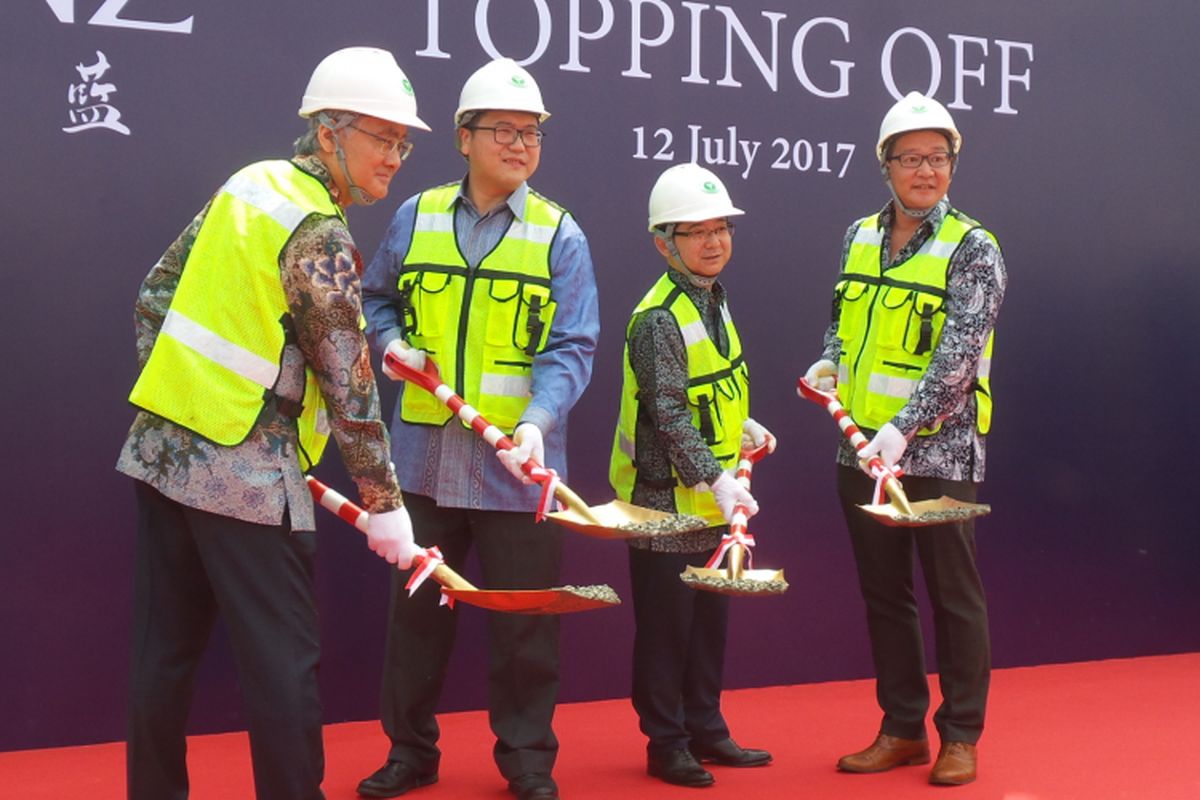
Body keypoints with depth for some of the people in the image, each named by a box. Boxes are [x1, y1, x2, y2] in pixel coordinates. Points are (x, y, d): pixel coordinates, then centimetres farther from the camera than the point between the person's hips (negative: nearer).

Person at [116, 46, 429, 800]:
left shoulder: (249, 183, 8)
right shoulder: (321, 236, -15)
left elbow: (156, 296, 14)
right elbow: (348, 388, -14)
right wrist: (385, 504, -7)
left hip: (163, 448, 8)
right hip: (243, 474, -8)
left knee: (166, 651, 15)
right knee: (282, 665, 1)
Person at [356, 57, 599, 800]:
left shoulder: (560, 236, -3)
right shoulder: (416, 217, 5)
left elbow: (571, 348, -10)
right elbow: (376, 300, 17)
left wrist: (538, 423, -25)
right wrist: (392, 342, -5)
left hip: (515, 465, -2)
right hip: (425, 455, 3)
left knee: (524, 618, 7)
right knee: (417, 608, 14)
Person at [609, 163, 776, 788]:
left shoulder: (714, 300, 9)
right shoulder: (659, 319, -19)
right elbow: (669, 416, -24)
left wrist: (741, 427, 11)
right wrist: (716, 479, -29)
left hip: (713, 501, 9)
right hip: (666, 498, -9)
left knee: (710, 618, 17)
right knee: (666, 626, 3)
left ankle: (705, 732, 30)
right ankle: (666, 745, 16)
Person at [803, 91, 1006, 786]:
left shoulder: (973, 249, -8)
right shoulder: (860, 237, 9)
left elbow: (958, 357, -18)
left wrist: (902, 429, -28)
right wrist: (831, 365, 0)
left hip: (939, 455, -5)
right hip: (862, 451, 6)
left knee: (954, 596, 5)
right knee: (884, 595, 12)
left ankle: (961, 736, 18)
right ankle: (902, 729, 25)